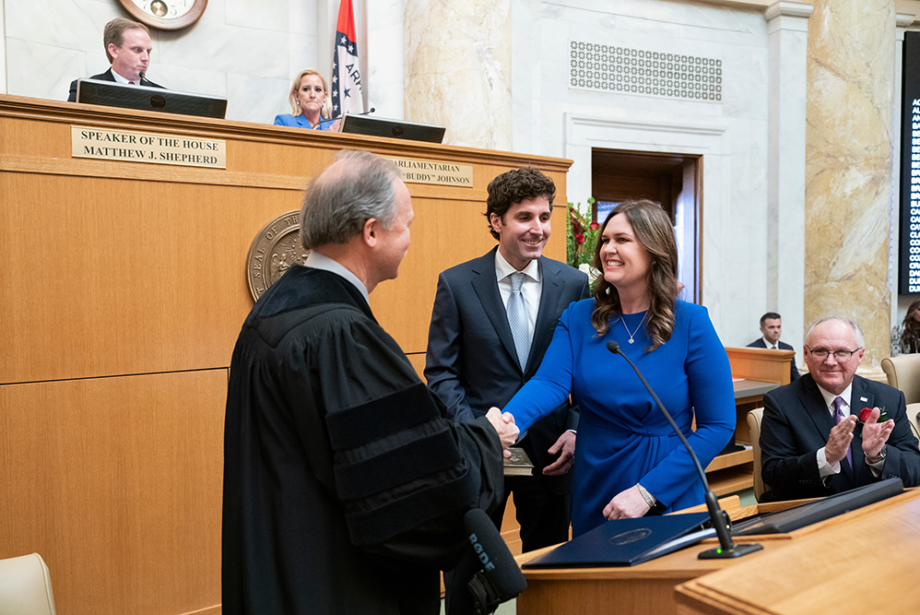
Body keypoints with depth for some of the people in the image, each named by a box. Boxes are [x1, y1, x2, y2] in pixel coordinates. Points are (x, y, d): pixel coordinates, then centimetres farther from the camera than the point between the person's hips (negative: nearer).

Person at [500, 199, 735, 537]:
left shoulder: (690, 322, -10)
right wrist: (507, 421, -38)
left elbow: (718, 425, -11)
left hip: (669, 501, -2)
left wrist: (647, 492, -18)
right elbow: (550, 383, -16)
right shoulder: (578, 318, -1)